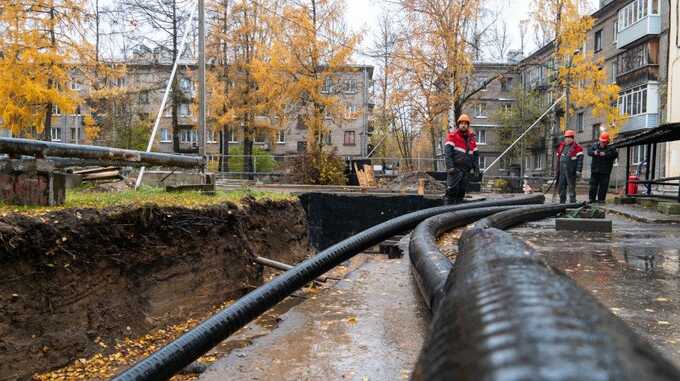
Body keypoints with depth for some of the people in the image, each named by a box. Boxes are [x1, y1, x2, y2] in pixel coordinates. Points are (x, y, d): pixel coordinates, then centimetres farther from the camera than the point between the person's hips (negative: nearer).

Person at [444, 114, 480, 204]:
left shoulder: (472, 138, 18)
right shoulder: (452, 136, 0)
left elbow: (475, 155, 19)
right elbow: (448, 153, -9)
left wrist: (476, 169, 10)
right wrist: (450, 167, -19)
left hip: (466, 170, 6)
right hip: (455, 169, -6)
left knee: (461, 192, 6)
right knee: (452, 190, -13)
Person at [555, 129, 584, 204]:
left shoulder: (577, 147, -3)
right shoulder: (561, 147, 16)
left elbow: (580, 159, -9)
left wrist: (578, 171, -17)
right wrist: (557, 171, 19)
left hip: (571, 172, -6)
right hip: (562, 171, 6)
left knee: (571, 187, -3)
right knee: (561, 187, 9)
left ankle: (572, 202, 2)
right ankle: (562, 202, 18)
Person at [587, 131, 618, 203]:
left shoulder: (610, 148, -2)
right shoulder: (595, 145, 8)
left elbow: (615, 154, -16)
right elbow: (589, 151, 0)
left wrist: (606, 154, -27)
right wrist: (594, 152, -21)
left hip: (605, 171, -2)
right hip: (595, 170, 2)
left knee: (603, 186, 0)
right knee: (593, 185, 4)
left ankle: (601, 199, 7)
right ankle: (592, 198, 11)